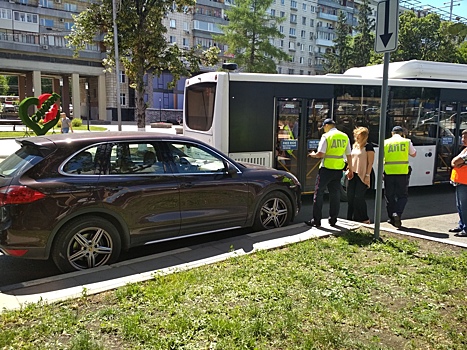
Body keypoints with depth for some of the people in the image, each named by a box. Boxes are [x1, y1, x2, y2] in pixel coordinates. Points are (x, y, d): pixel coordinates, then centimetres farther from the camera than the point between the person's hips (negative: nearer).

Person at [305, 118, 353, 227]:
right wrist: (350, 169, 17)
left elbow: (321, 154, -17)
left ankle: (316, 220, 3)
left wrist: (313, 155, 4)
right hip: (339, 169, 6)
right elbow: (348, 155, 10)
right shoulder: (345, 137, 8)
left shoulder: (326, 136, -9)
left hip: (326, 169, -5)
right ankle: (333, 219, 18)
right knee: (335, 194, 12)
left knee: (319, 193, 3)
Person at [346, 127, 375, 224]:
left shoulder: (368, 147, -6)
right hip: (353, 174, 7)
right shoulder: (355, 146, 17)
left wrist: (367, 175, -17)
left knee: (359, 197, -8)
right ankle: (351, 217, 15)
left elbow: (370, 163, -11)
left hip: (362, 175, -7)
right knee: (350, 196, 6)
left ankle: (364, 218, 5)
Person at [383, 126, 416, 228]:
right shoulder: (407, 142, 4)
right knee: (402, 195, 8)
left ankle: (391, 218, 16)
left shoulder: (386, 142, 5)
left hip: (389, 172, 1)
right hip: (403, 172, -1)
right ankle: (397, 213, -13)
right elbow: (414, 154, 19)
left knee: (389, 196, 11)